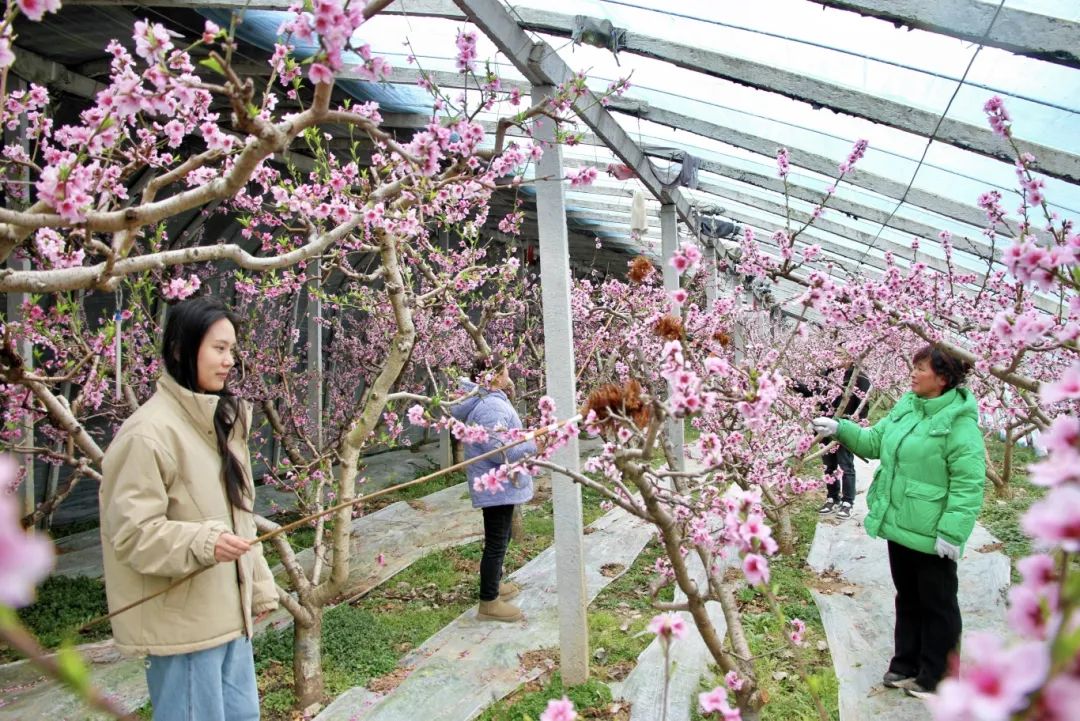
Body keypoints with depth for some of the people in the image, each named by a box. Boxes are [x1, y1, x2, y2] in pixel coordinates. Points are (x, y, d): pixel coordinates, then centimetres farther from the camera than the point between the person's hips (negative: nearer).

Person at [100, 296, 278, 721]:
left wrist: (259, 588, 15)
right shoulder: (148, 433, -17)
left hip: (228, 614, 9)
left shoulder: (222, 421, 10)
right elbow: (131, 532, -20)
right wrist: (203, 543, -34)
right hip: (181, 623, -8)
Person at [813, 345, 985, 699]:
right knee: (907, 598, 21)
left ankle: (934, 677, 25)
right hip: (898, 525, 8)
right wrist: (841, 429, 2)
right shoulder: (906, 405, 5)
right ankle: (905, 665, 36)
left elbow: (968, 484, -22)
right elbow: (875, 441, 15)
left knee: (937, 604, 10)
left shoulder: (960, 422, -19)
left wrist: (952, 532, -24)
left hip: (931, 534, -8)